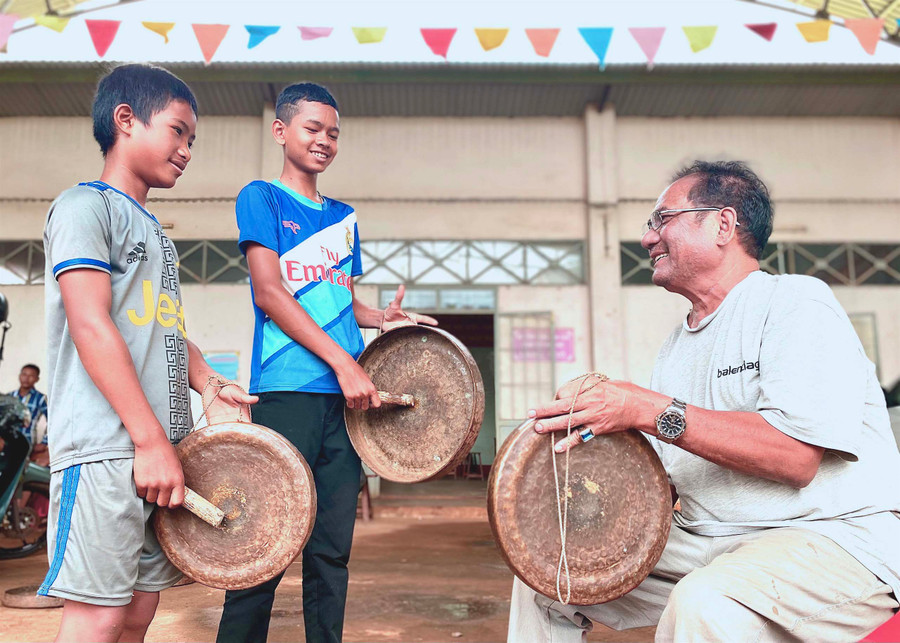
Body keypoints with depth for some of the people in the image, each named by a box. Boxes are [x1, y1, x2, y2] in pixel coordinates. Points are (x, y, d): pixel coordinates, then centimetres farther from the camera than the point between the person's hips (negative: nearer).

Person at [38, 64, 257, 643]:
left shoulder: (155, 233, 23)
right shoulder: (86, 206, -3)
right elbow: (91, 325, -14)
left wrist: (210, 387, 5)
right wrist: (151, 440, -19)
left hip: (161, 450, 8)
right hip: (106, 447, -8)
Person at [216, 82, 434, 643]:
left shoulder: (343, 217, 20)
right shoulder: (261, 197, 4)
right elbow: (269, 292, -7)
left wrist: (380, 318, 0)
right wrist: (343, 363, -14)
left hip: (346, 394, 6)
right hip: (287, 390, -5)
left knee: (333, 546, 9)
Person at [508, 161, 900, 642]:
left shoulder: (795, 301, -9)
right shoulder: (677, 345, 13)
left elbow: (797, 458, -22)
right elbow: (665, 476, 13)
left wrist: (649, 410, -23)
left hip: (835, 538, -7)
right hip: (705, 542, 7)